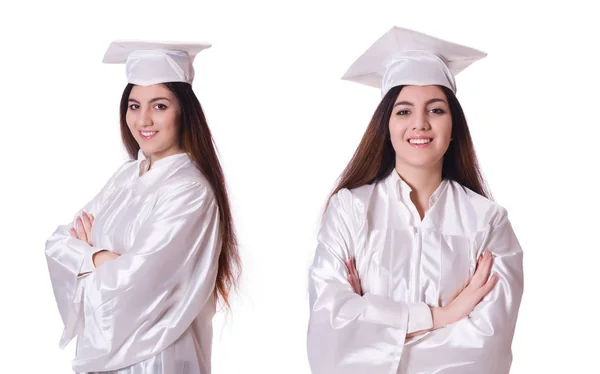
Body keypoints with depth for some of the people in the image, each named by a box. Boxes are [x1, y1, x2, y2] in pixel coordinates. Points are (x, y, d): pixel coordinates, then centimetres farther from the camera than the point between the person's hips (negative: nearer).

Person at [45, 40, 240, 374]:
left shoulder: (189, 192, -20)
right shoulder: (128, 176, 4)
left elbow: (135, 282, -24)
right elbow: (59, 243, 2)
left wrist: (85, 253, -5)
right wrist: (100, 258, -19)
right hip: (103, 345, 7)